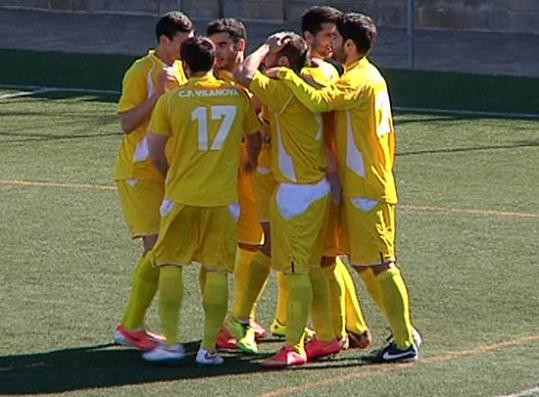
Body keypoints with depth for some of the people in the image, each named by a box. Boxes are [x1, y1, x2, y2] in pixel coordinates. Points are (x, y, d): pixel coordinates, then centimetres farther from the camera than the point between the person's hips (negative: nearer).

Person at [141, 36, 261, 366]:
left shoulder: (172, 99, -4)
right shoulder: (237, 95, 3)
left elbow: (154, 149, -1)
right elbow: (255, 137, 14)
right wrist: (249, 163, 34)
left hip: (182, 195, -2)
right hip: (224, 196, 2)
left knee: (170, 265, 8)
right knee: (217, 270, 5)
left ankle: (172, 342, 2)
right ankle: (209, 348, 3)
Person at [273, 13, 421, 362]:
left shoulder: (357, 80, -17)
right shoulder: (372, 77, 15)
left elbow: (318, 101, -31)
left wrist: (288, 76, -20)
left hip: (366, 190, -10)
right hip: (374, 186, 10)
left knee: (380, 265, -7)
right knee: (365, 263, 14)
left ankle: (405, 342, -4)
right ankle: (403, 331, 18)